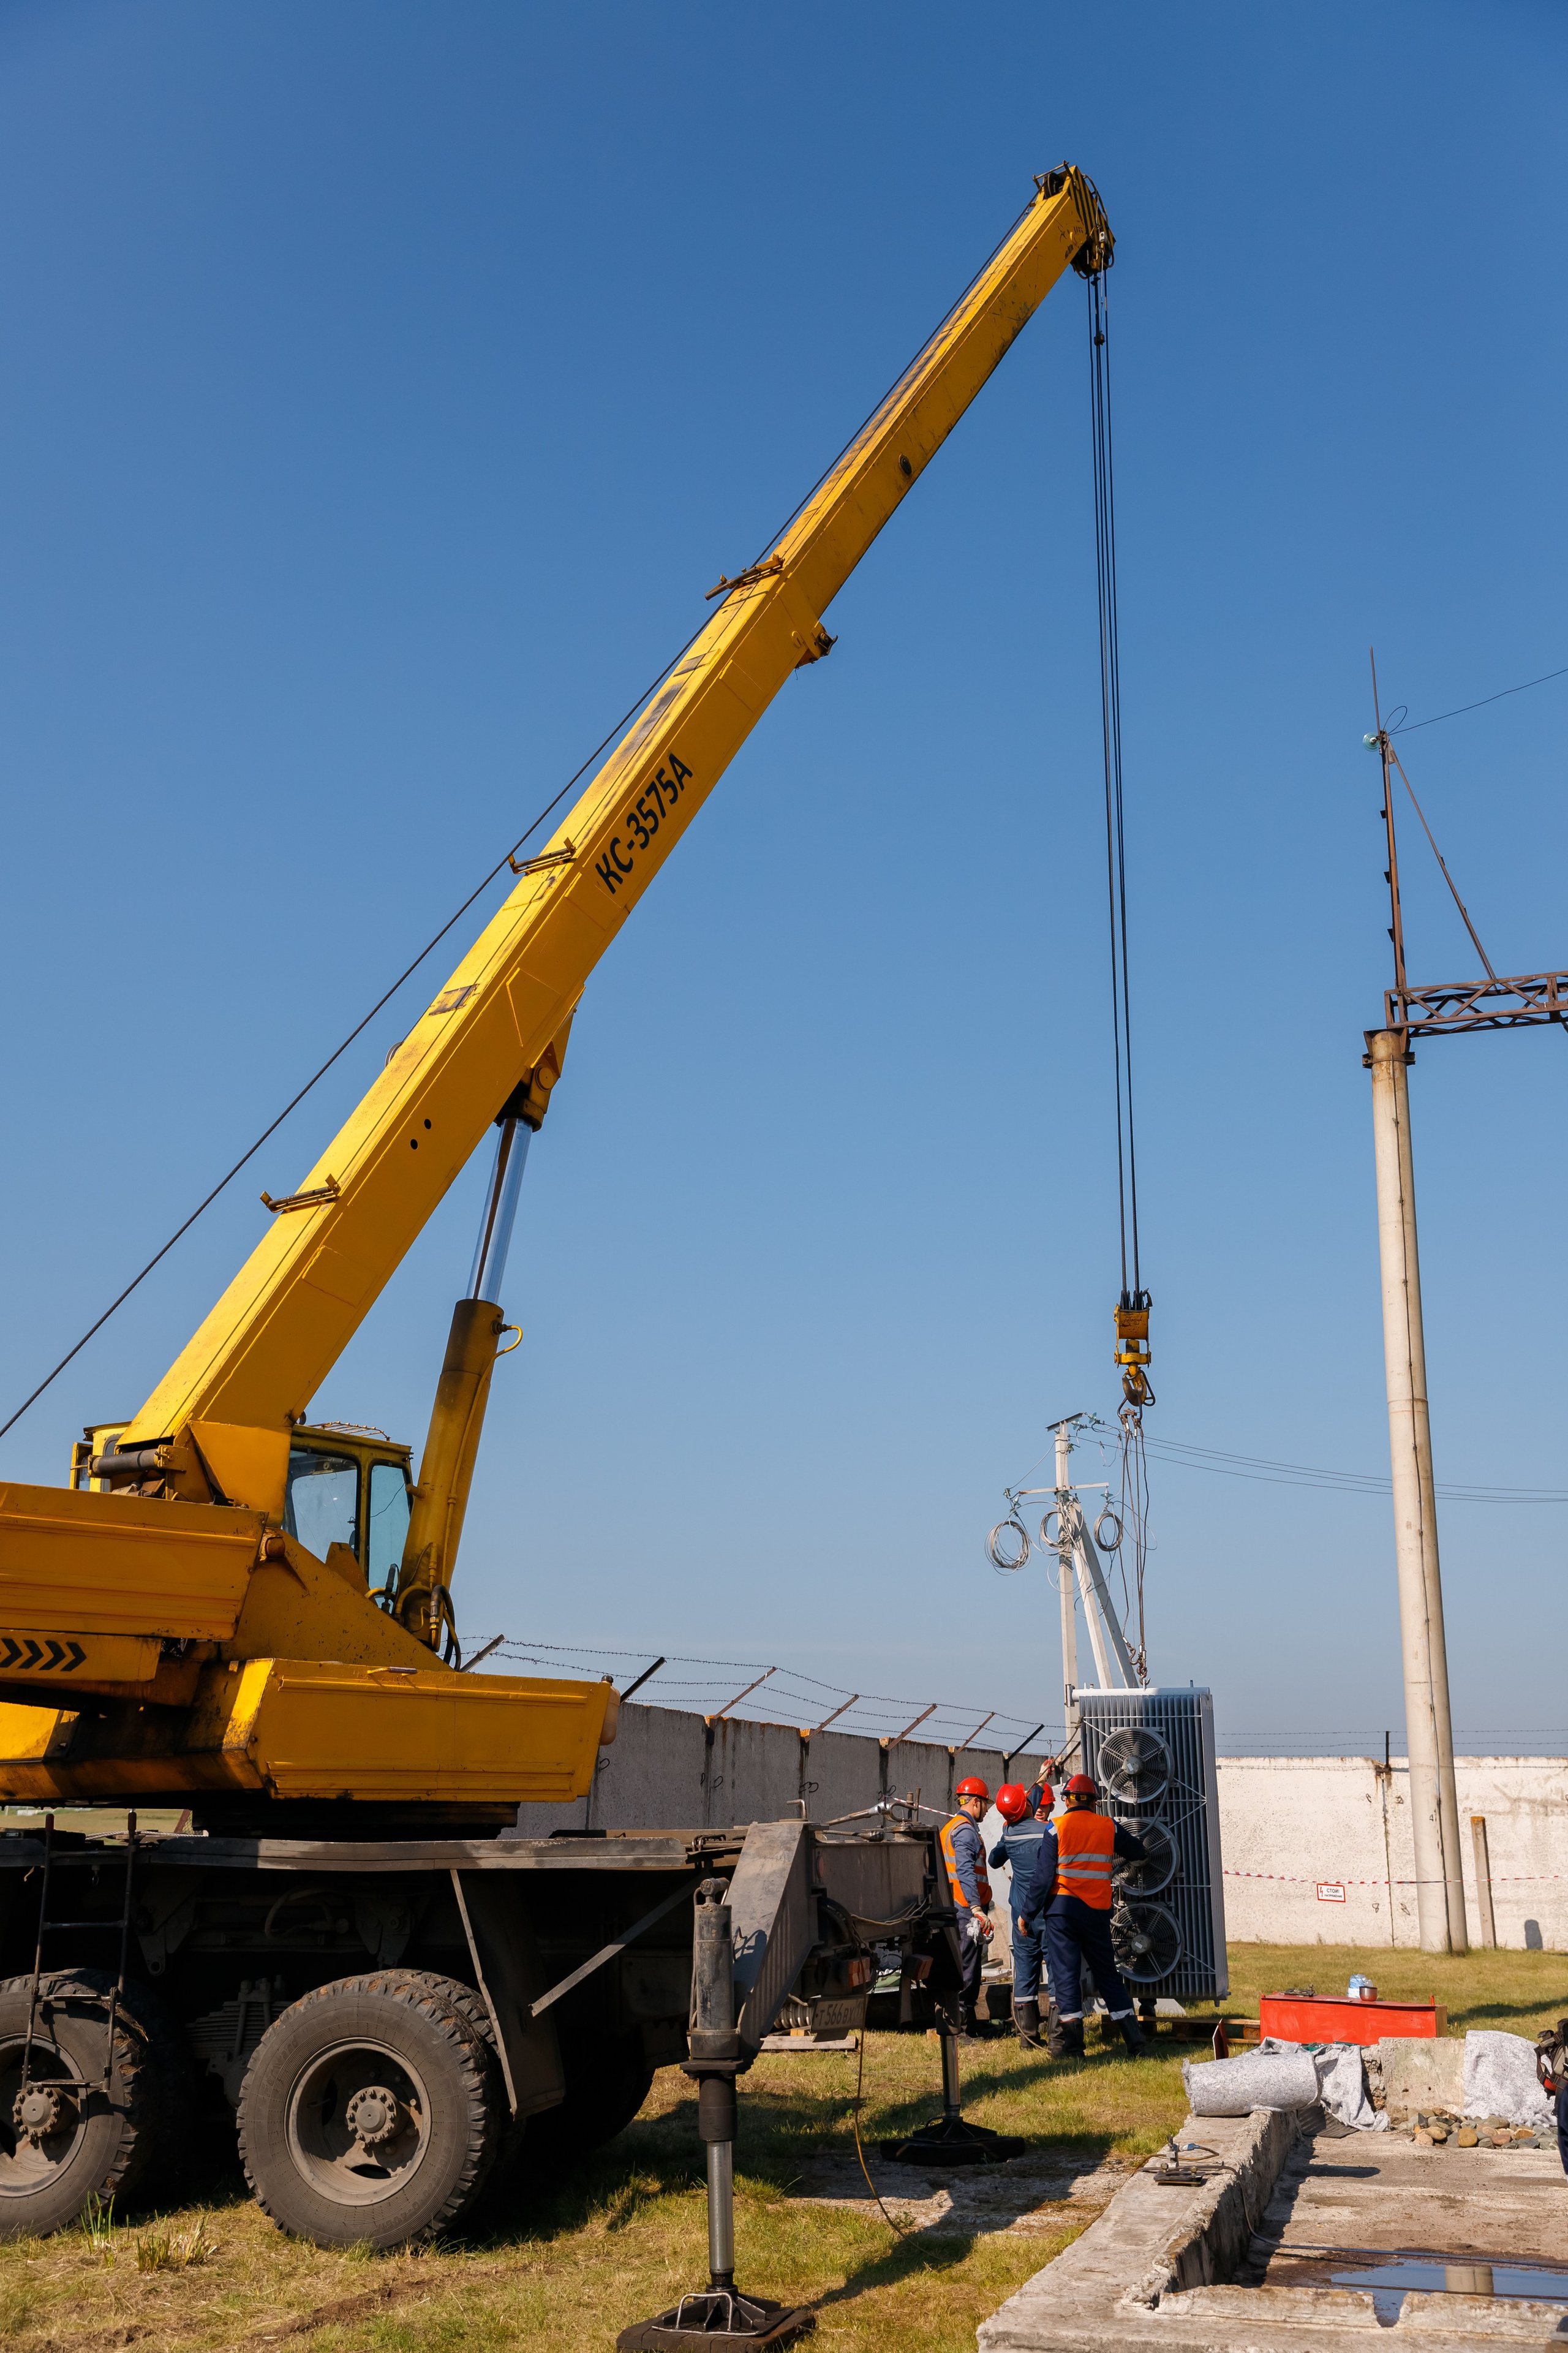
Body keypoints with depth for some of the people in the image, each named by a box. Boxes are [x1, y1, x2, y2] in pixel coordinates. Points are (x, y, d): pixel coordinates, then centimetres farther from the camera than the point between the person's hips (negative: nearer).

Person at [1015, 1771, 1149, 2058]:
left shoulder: (1056, 1828, -5)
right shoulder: (1109, 1827, 5)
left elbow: (1043, 1876, -9)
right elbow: (1139, 1853, 20)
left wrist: (1027, 1913, -2)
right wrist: (1142, 1851, 44)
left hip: (1062, 1908, -3)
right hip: (1098, 1911, 3)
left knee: (1066, 1973, 1)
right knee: (1107, 1973, 14)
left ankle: (1070, 2044, 0)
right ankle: (1133, 2038, 14)